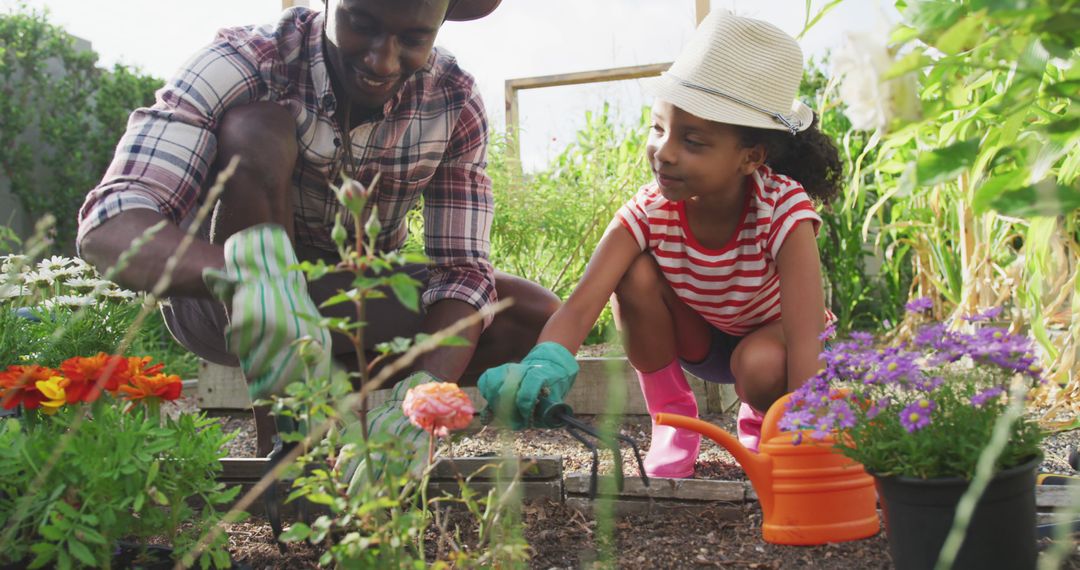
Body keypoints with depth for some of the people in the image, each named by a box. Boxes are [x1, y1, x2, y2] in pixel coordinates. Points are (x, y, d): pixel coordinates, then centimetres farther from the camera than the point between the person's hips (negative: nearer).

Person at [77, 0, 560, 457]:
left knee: (540, 319, -16)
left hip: (354, 309, 3)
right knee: (258, 129, -31)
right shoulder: (243, 65, -25)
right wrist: (250, 270, -58)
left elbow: (462, 271, -17)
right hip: (220, 302, -3)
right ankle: (280, 430, -28)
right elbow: (108, 227, -37)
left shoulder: (456, 105, -15)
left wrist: (423, 391, -38)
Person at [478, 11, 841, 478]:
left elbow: (806, 339, -44)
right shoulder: (649, 212, -27)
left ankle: (761, 425, 1)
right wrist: (545, 364, -62)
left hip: (770, 339, -2)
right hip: (698, 339, 3)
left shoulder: (784, 210, -35)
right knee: (636, 274, -27)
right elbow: (581, 304, -40)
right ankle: (672, 419, -6)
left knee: (760, 364, -38)